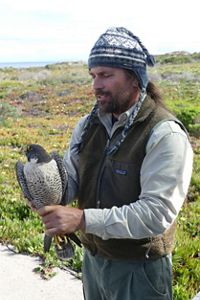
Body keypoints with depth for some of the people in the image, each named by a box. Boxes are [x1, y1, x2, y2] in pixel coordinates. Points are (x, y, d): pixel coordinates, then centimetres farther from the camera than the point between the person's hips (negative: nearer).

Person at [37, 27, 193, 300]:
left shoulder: (166, 134, -22)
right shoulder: (88, 124, 0)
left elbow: (157, 213, -28)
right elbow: (70, 177, 3)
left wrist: (82, 219, -34)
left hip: (139, 271, -5)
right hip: (92, 258, 6)